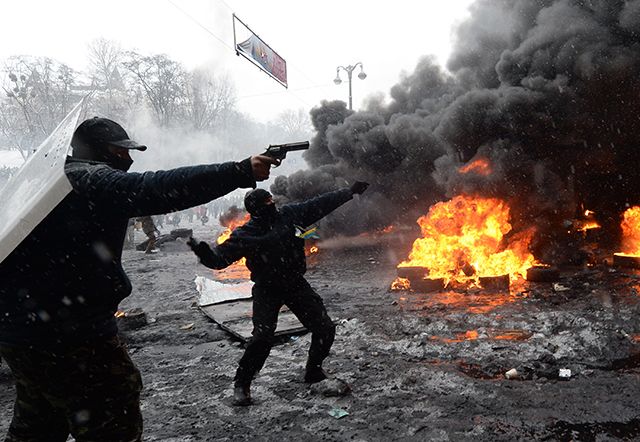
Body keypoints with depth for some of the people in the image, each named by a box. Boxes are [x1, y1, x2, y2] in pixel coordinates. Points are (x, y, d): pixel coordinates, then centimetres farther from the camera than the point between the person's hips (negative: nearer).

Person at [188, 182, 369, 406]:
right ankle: (241, 385, 4)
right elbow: (219, 258, -18)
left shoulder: (290, 214, -6)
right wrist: (203, 251, -41)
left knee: (325, 328, 3)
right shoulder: (245, 235, -16)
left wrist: (350, 191, 11)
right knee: (262, 337, -20)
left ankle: (314, 371, 29)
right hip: (267, 290, -4)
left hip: (296, 283, 5)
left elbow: (321, 204, 5)